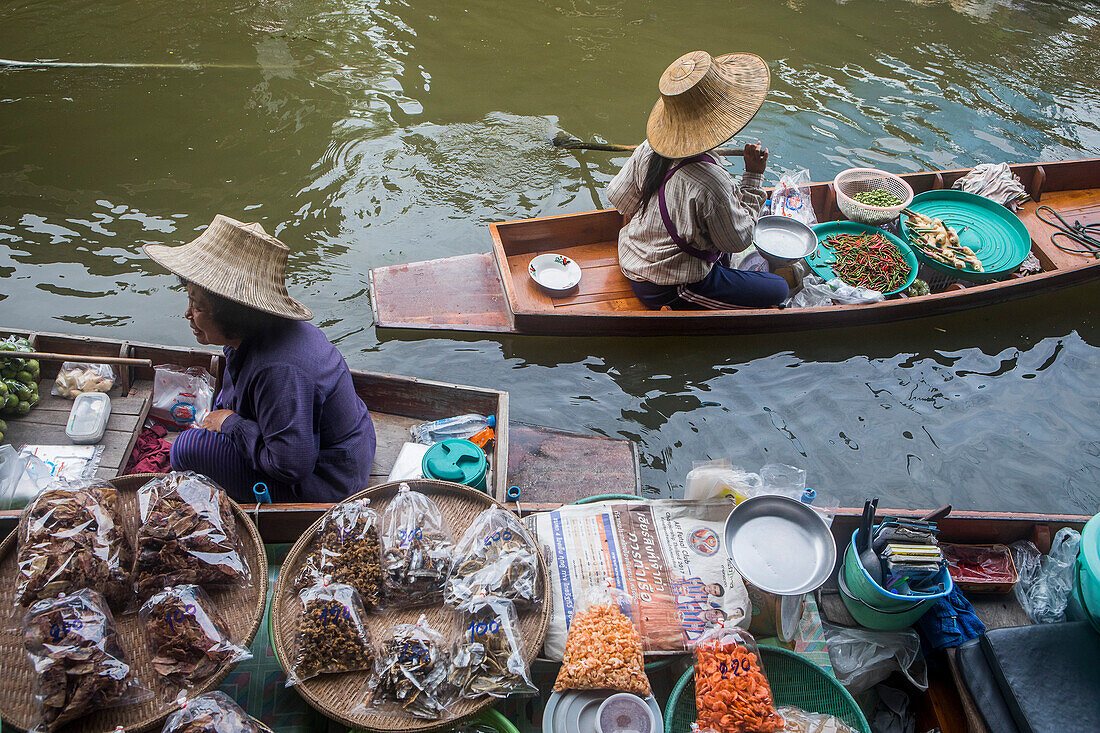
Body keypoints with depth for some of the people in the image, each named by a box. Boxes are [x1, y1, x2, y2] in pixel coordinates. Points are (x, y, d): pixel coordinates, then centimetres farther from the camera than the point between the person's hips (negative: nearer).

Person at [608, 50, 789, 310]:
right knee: (778, 289, 1)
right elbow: (738, 239, -16)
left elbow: (618, 197, 4)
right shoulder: (711, 183, -32)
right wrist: (753, 176, -11)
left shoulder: (648, 149, -10)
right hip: (667, 290, -9)